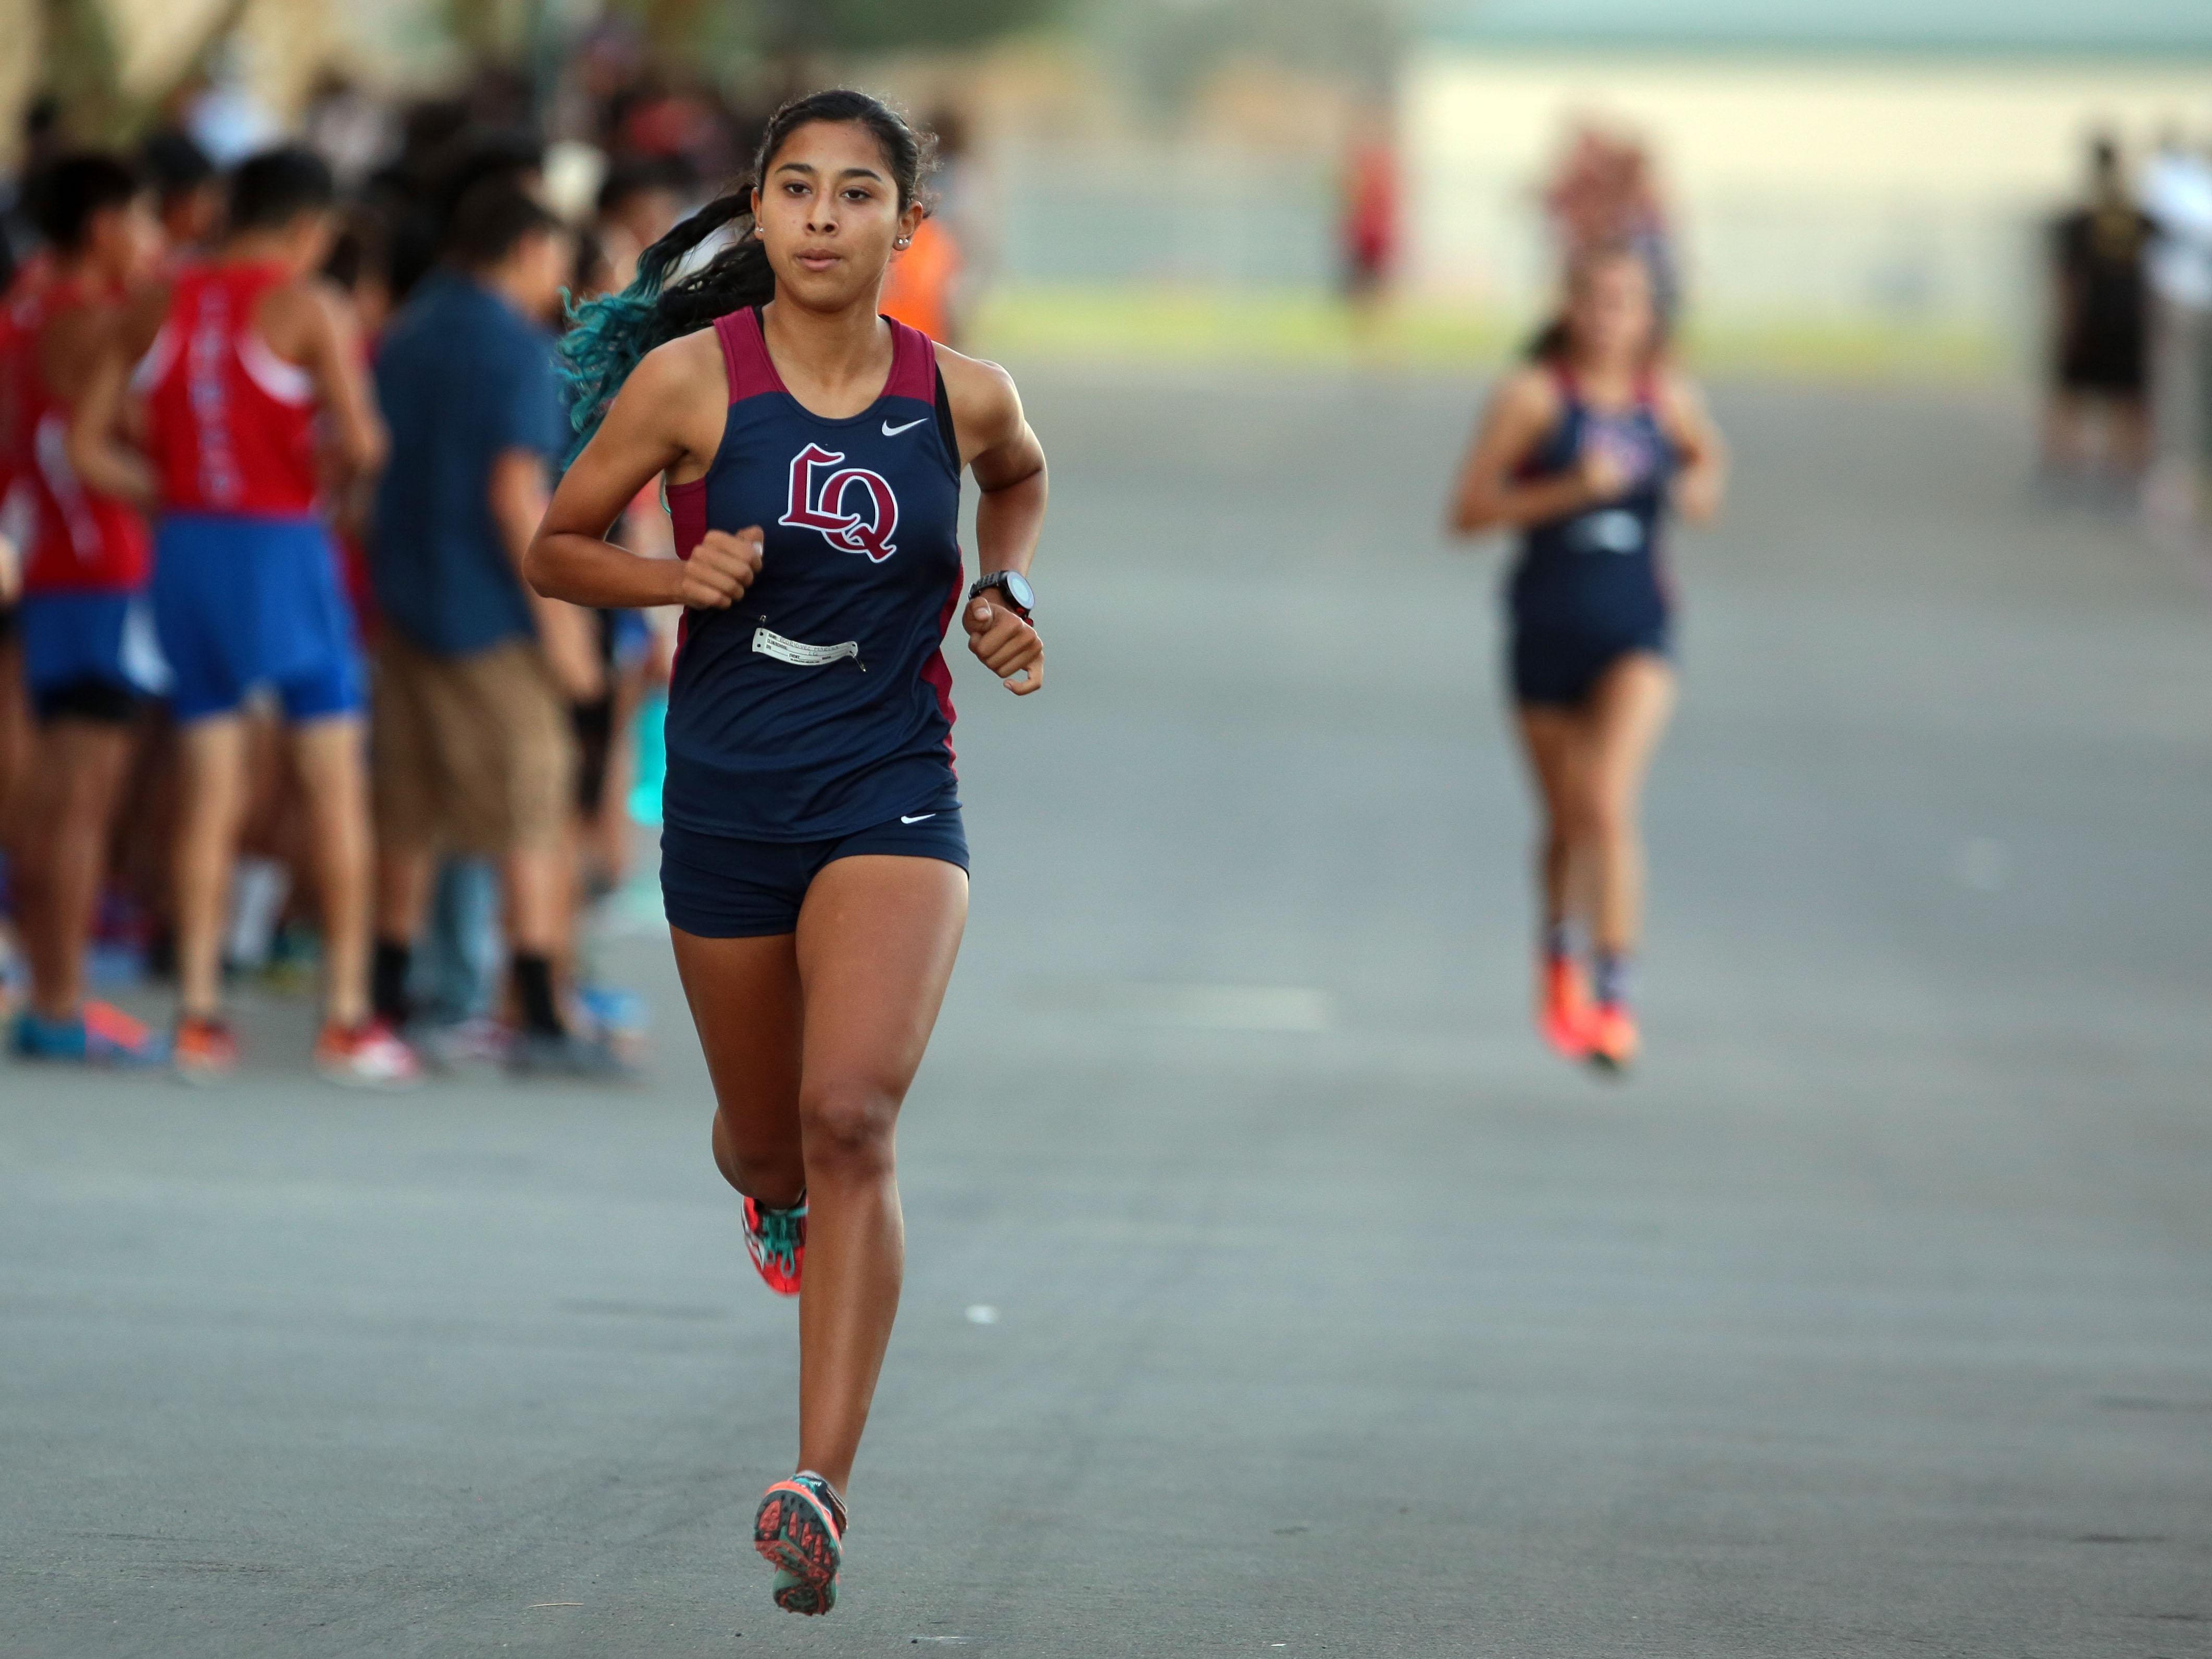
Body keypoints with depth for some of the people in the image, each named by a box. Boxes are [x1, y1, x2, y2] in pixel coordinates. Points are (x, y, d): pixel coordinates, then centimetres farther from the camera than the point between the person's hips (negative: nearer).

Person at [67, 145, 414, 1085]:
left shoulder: (164, 305, 6)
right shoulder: (307, 308, -8)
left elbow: (88, 446, 4)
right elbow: (360, 443, -18)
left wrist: (173, 493, 11)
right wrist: (333, 467, 4)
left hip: (187, 548, 5)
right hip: (282, 544, -5)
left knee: (211, 791, 10)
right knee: (335, 787, 3)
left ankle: (199, 1014, 7)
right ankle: (347, 1018, 2)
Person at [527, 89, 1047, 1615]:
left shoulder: (963, 393, -2)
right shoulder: (690, 377, -7)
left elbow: (1020, 475, 23)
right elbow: (555, 549, 3)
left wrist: (1007, 597, 6)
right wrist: (677, 576, -15)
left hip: (894, 795, -1)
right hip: (727, 802, 1)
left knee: (851, 1117, -22)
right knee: (770, 1143, 17)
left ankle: (821, 1491, -25)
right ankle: (772, 1198, 58)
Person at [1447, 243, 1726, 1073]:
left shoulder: (1669, 398, 2)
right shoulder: (1533, 396, -8)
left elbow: (1707, 454, 26)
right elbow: (1468, 511, -11)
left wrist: (1702, 488, 2)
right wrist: (1569, 490, -22)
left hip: (1636, 634, 0)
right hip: (1549, 624, 0)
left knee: (1608, 804, -19)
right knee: (1568, 820, 13)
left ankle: (1615, 996, -19)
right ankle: (1558, 950, 44)